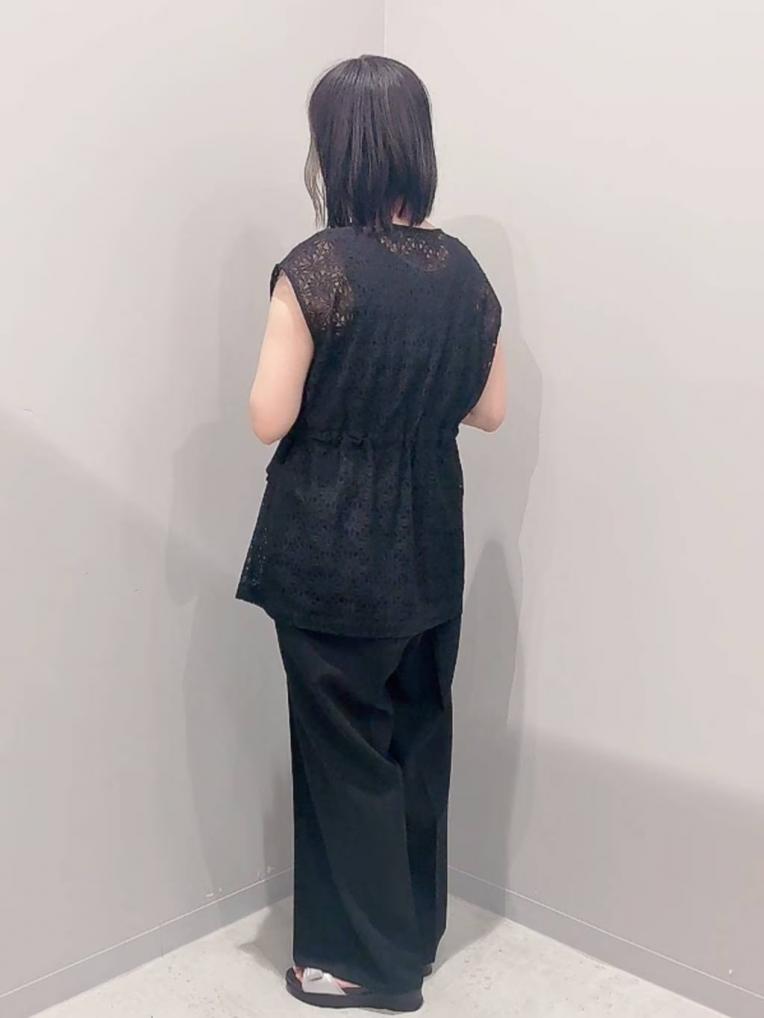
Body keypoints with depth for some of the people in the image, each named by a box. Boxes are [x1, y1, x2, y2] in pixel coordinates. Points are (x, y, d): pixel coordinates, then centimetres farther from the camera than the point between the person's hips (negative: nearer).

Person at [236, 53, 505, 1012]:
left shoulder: (316, 268, -16)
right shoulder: (462, 269, 1)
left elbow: (269, 420, -15)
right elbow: (488, 410, 8)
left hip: (333, 549, -6)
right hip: (426, 544, 6)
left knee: (345, 746, 9)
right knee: (418, 733, 19)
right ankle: (413, 929, 37)